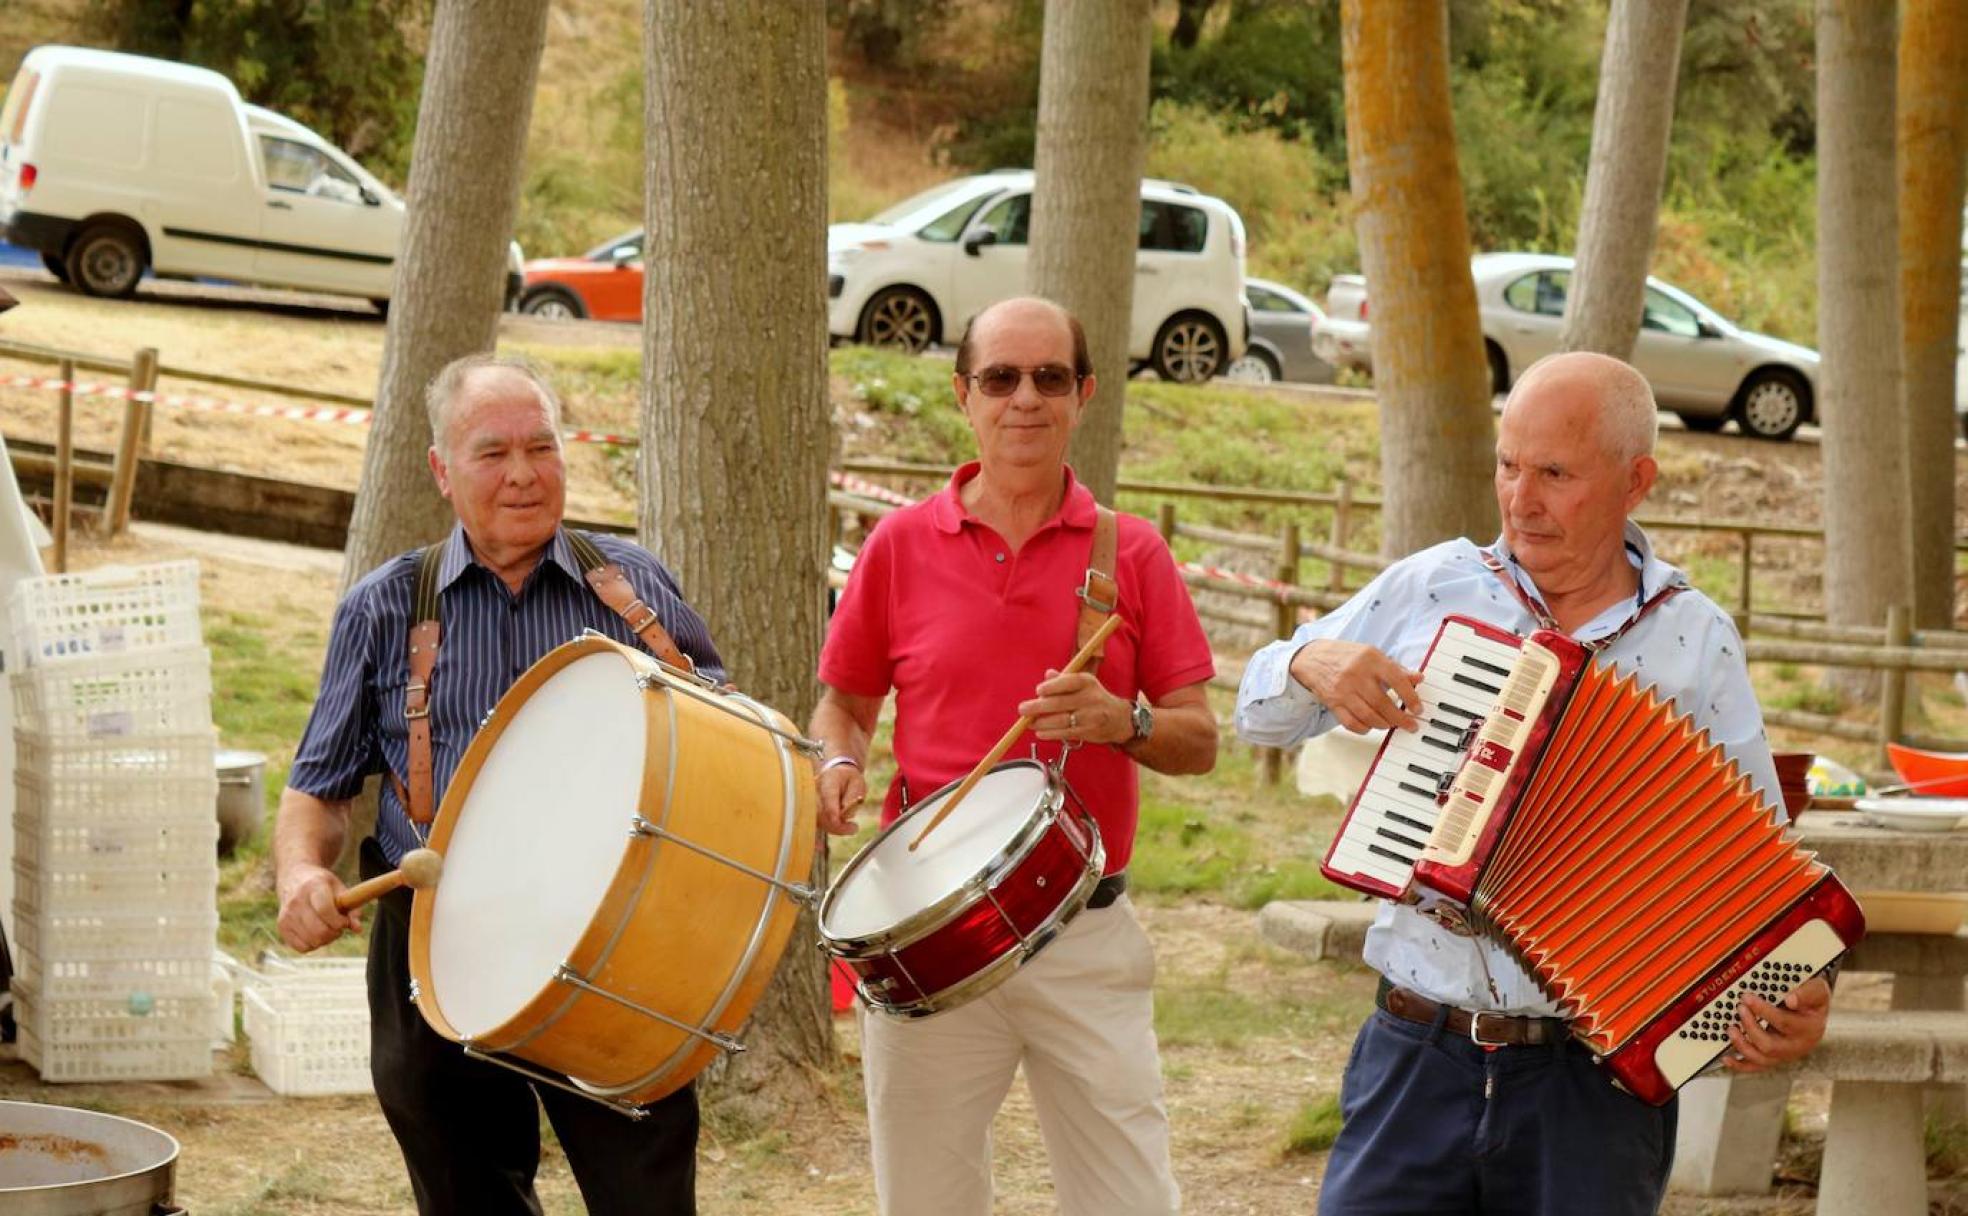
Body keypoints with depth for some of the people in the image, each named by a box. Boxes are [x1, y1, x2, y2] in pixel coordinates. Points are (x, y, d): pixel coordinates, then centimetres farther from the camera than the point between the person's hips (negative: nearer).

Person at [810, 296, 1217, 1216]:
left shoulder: (1132, 555, 3)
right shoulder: (903, 545, 4)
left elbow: (1199, 743, 3)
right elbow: (844, 702, 15)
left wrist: (1122, 721, -17)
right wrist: (838, 765, -7)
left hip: (1084, 932, 0)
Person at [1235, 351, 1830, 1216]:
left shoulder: (1695, 641, 0)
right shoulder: (1431, 587, 4)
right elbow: (1260, 716, 13)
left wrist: (1795, 1001, -15)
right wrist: (1311, 664, -9)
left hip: (1596, 1082, -1)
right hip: (1417, 1055, 1)